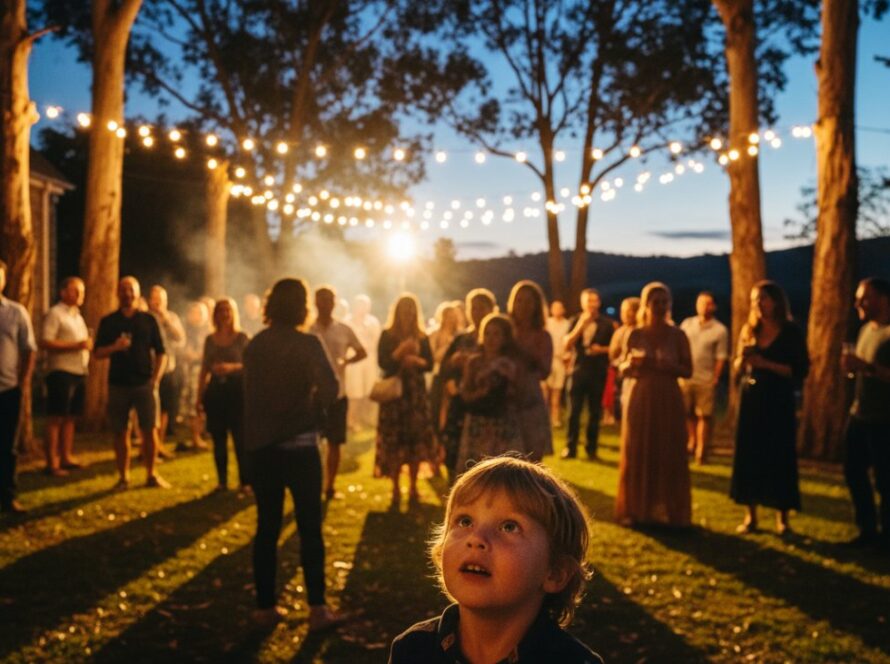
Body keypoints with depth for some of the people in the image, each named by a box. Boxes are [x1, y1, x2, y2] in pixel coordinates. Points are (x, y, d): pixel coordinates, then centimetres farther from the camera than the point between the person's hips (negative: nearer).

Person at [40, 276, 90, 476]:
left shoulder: (77, 316, 19)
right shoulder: (55, 314, -7)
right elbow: (45, 343, -18)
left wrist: (88, 345, 3)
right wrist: (76, 346, -20)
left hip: (79, 373, 8)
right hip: (61, 372, -8)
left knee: (70, 417, 11)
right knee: (56, 418, -6)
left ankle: (66, 458, 18)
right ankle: (52, 463, -4)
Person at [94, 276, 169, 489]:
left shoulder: (148, 320, 6)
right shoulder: (108, 322, 6)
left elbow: (161, 352, 7)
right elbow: (98, 353, 4)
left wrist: (156, 378, -4)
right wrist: (115, 347, -16)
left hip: (144, 383, 0)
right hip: (118, 384, 1)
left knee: (150, 429, -3)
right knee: (120, 432, 3)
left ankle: (151, 475, 9)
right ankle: (123, 477, 12)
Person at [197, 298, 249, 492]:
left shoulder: (241, 338, 1)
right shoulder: (210, 340, 10)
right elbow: (204, 370, 12)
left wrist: (232, 367, -20)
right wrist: (199, 397, 9)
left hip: (237, 390, -3)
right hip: (215, 390, 3)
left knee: (240, 438, -6)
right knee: (218, 439, 5)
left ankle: (245, 481, 1)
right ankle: (222, 481, 14)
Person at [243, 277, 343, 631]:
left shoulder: (255, 345, 5)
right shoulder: (307, 344, -9)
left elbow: (249, 390, 9)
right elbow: (329, 389, -17)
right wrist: (312, 409, 1)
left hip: (261, 445, 4)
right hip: (299, 444, -4)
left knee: (267, 526, 9)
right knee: (309, 526, 2)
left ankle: (265, 607, 11)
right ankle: (317, 607, 0)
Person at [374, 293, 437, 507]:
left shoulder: (421, 337, 10)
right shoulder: (387, 336, 2)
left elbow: (430, 363, 4)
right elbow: (383, 363, -8)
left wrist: (417, 361, -16)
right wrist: (400, 352, -20)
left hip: (416, 393, 2)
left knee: (416, 441, 0)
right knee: (393, 442, -6)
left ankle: (413, 488, 10)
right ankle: (395, 490, 2)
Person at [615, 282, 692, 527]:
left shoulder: (677, 335, 1)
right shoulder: (635, 335, 3)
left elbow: (688, 370, -1)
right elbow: (623, 369, 9)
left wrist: (663, 366, -17)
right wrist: (630, 364, -14)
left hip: (668, 401, -1)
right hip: (639, 399, 1)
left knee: (668, 456, 1)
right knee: (637, 456, 3)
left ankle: (668, 512, 9)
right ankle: (637, 510, 13)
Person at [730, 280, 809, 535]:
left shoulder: (791, 332, -5)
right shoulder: (749, 330, 8)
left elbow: (801, 370, -11)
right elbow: (737, 369, 12)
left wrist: (766, 364, -18)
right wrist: (742, 358, -11)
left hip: (779, 401, -4)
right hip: (750, 399, 4)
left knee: (779, 458, -2)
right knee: (748, 457, 3)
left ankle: (782, 519, 5)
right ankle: (750, 516, 11)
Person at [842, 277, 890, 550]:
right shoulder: (866, 329, 12)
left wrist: (867, 366, -28)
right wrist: (854, 367, 2)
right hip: (859, 415, 9)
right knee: (854, 473, 12)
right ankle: (868, 531, 23)